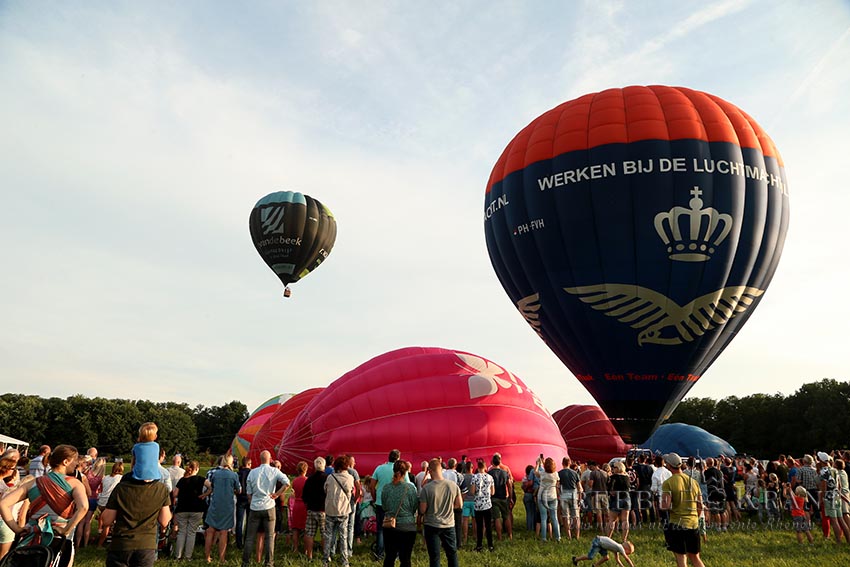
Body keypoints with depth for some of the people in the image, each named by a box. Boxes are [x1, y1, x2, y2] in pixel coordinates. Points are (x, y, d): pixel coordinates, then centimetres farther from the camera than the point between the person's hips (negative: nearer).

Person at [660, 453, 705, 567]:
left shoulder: (668, 483, -12)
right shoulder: (693, 482, 5)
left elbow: (665, 506, -20)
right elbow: (700, 507, 9)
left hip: (677, 524, -5)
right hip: (693, 524, 5)